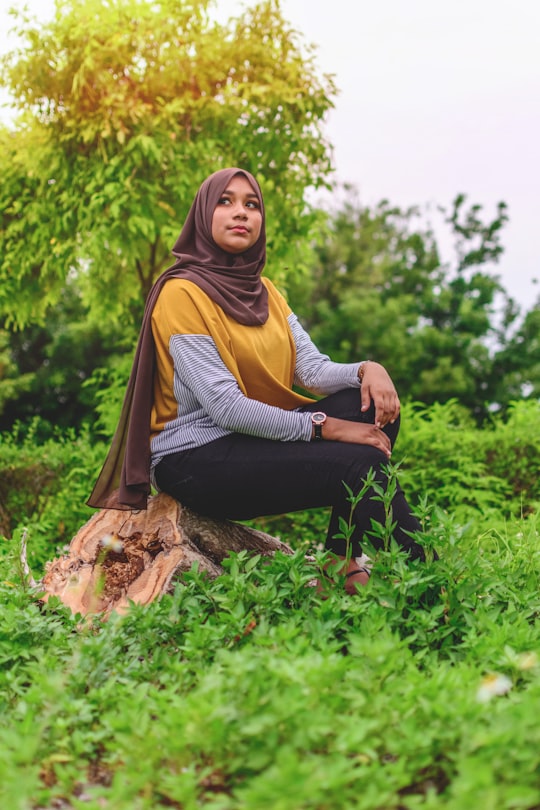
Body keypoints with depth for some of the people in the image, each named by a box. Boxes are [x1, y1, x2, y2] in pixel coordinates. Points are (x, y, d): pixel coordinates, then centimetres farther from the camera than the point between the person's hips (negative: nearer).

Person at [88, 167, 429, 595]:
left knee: (372, 402, -10)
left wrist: (366, 369, -18)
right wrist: (322, 426, -20)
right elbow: (224, 406, -20)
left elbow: (314, 370, 3)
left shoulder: (264, 291, 13)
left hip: (257, 439, 8)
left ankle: (345, 564, -9)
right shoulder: (182, 292, -12)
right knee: (361, 463, -23)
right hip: (196, 459, -8)